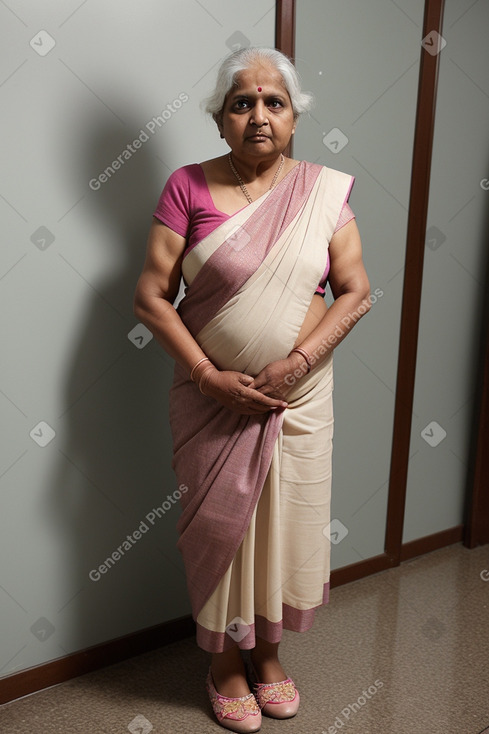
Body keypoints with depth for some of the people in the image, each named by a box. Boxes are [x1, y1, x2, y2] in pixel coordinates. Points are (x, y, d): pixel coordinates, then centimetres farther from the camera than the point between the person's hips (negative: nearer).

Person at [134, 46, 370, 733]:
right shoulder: (188, 187, -5)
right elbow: (151, 296, -7)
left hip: (300, 395, 2)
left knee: (283, 523, 14)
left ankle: (268, 652, 41)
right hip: (212, 399, -1)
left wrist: (295, 364, -15)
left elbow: (355, 292, -2)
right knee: (220, 526, 11)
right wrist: (210, 377, -16)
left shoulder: (324, 189, 0)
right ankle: (226, 661, 38)